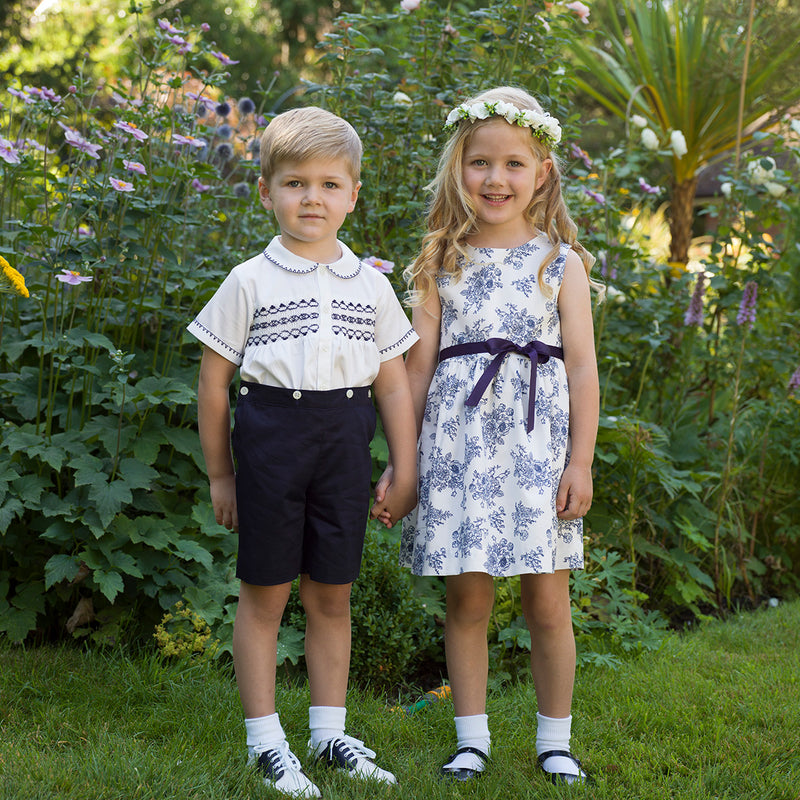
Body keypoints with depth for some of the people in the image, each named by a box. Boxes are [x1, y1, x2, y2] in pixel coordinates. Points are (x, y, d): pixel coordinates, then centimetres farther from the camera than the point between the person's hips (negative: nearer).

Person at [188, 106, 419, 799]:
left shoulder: (371, 285, 8)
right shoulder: (250, 282, -1)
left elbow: (393, 383, 10)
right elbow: (213, 383, 2)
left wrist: (406, 471, 7)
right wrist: (220, 476, 3)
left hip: (345, 442, 3)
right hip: (271, 435, -3)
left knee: (332, 592, 10)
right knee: (266, 591, 3)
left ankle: (330, 732, 22)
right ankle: (265, 741, 12)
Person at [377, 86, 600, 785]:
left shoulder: (562, 263, 4)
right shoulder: (442, 266, 6)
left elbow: (583, 367, 2)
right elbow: (419, 366, 7)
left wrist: (580, 461, -4)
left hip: (539, 443, -1)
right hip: (459, 444, 1)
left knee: (548, 602, 3)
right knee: (467, 598, 5)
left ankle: (556, 741, 17)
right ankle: (472, 738, 17)